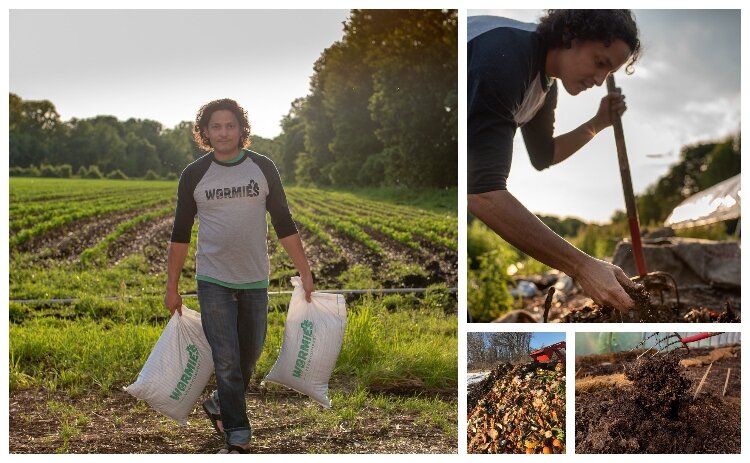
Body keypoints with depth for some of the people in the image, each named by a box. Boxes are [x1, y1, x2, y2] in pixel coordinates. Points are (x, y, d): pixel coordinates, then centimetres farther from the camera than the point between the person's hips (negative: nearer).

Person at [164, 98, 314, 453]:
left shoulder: (263, 168, 0)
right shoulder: (194, 175, -2)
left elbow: (284, 224, 4)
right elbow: (180, 234, 5)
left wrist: (305, 273, 1)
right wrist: (172, 287, 4)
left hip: (254, 281, 2)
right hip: (213, 281, -2)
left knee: (249, 356, 12)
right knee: (226, 362, -5)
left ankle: (219, 404, 37)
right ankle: (237, 440, 0)